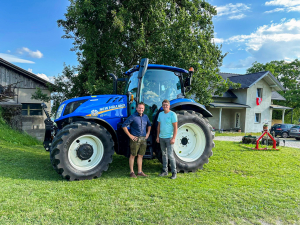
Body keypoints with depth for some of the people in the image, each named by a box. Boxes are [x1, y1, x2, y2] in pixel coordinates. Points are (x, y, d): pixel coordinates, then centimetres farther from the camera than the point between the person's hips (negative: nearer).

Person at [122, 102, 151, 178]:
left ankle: (140, 171, 21)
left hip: (143, 139, 6)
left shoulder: (145, 117, 9)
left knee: (140, 155, 12)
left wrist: (148, 133, 14)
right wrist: (130, 135, -12)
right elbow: (124, 126, -11)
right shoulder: (133, 117, -9)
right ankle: (132, 172, 13)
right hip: (135, 139, -5)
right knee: (133, 155, 3)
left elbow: (149, 125, 27)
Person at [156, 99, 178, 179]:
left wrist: (173, 138, -17)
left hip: (169, 138, -6)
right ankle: (165, 171, 21)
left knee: (170, 155, -7)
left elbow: (175, 127, -10)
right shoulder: (160, 114, 10)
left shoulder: (172, 114, -8)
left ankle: (174, 172, 3)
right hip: (161, 138, 6)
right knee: (164, 154, 12)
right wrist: (157, 136, 11)